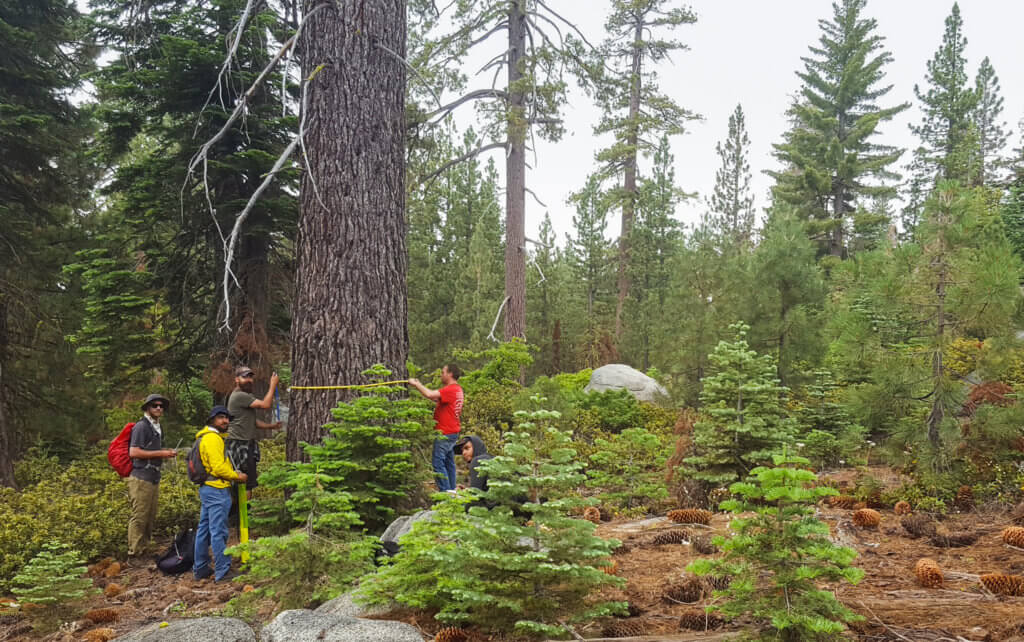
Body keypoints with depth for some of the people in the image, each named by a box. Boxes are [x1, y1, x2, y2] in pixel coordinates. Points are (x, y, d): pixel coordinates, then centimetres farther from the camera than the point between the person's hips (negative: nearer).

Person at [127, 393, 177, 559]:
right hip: (141, 478, -9)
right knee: (139, 517, -8)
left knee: (150, 517, 12)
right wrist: (159, 453, -15)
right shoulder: (141, 426, -10)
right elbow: (134, 452, -17)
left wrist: (166, 453, 12)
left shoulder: (158, 427, 20)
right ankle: (134, 554, -4)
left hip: (154, 478, 9)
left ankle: (143, 550, 20)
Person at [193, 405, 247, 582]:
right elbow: (218, 467, -19)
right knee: (218, 531, -8)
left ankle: (200, 569, 23)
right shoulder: (212, 438, -14)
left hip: (207, 488, 11)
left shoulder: (211, 437, 19)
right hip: (217, 490, -11)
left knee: (204, 530, 15)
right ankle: (223, 571, -5)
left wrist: (234, 473, 14)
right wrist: (237, 476, -8)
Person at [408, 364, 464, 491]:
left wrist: (417, 384, -15)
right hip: (452, 432, 10)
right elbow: (437, 399, 17)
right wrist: (419, 385, 10)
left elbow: (430, 395, -30)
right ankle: (451, 490, 22)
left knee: (438, 462, -8)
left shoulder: (450, 390, -18)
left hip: (445, 433, -10)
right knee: (449, 462, 16)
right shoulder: (457, 389, 15)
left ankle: (445, 492, -9)